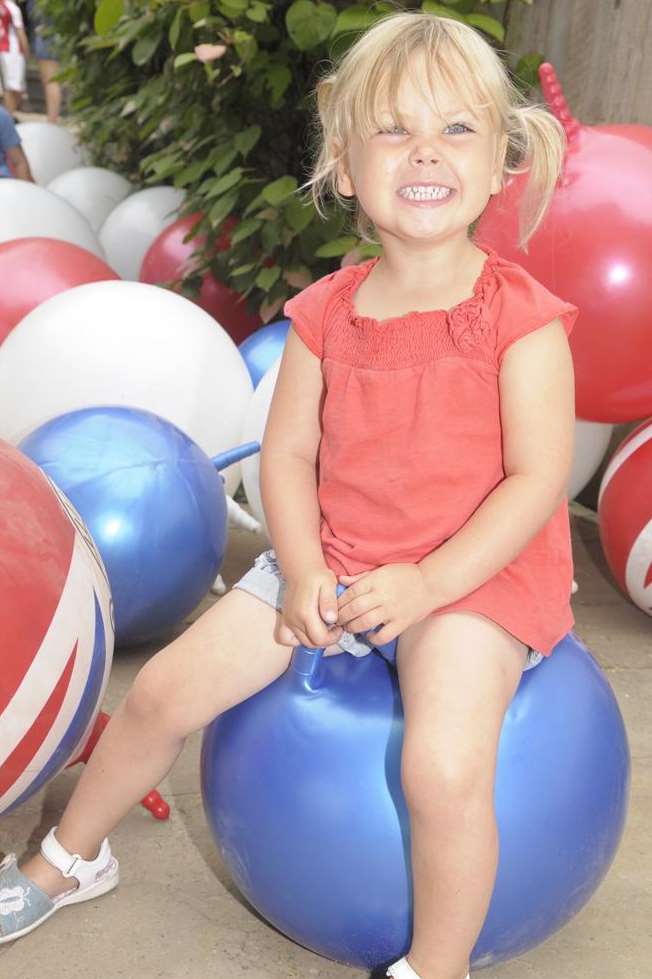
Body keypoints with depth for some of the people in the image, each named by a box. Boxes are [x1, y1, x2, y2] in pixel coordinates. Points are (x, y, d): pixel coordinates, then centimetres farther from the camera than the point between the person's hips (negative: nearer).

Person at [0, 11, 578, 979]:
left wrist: (428, 581, -22)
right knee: (164, 692, 2)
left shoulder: (520, 316, -12)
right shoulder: (326, 314, 0)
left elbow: (537, 478, -15)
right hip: (331, 563, 5)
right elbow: (287, 453, 3)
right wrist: (303, 570, -12)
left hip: (474, 575, -4)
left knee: (443, 769, -29)